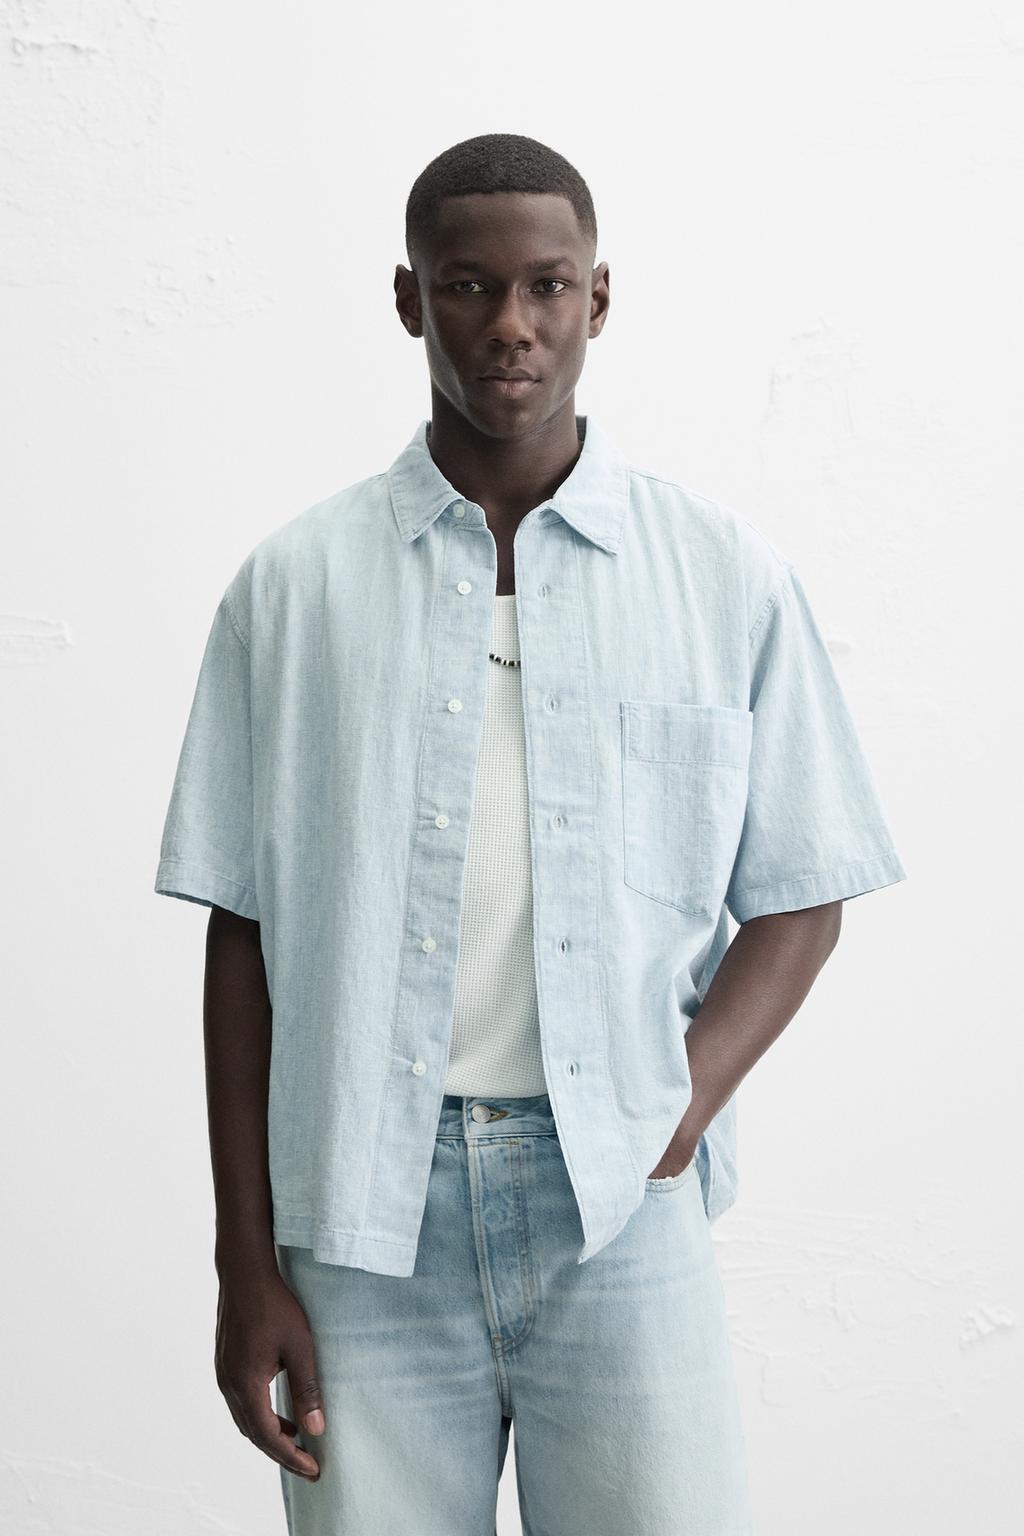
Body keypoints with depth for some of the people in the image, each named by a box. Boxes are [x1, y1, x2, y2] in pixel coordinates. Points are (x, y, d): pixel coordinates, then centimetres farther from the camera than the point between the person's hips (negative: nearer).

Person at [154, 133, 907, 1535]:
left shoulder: (730, 578, 3)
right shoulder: (293, 585, 3)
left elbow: (799, 894, 7)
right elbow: (245, 931, 3)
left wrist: (679, 1111, -8)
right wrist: (246, 1263, 2)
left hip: (622, 1208, 0)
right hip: (363, 1210, 0)